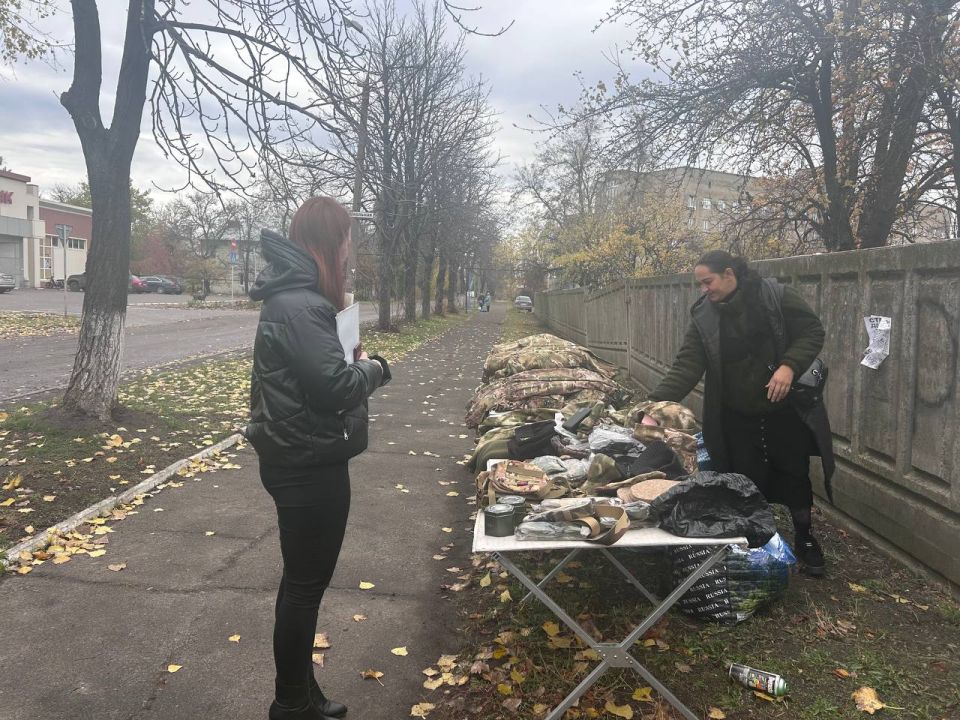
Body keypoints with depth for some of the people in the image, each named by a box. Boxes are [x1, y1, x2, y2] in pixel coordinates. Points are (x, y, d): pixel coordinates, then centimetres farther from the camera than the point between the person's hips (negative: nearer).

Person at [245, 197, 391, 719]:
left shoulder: (294, 296, 12)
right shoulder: (298, 306, -22)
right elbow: (335, 386, -27)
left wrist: (358, 365, 1)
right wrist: (372, 368, -8)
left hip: (302, 459, 11)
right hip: (308, 466, -11)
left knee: (302, 579, 20)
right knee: (306, 584, 4)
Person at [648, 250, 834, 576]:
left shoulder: (776, 296, -12)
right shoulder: (704, 316, -6)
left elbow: (813, 332, -7)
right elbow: (686, 366, -12)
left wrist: (789, 366, -24)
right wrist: (657, 402, -25)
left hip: (787, 410, -1)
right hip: (737, 417, 2)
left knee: (794, 476, 11)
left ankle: (805, 540, 33)